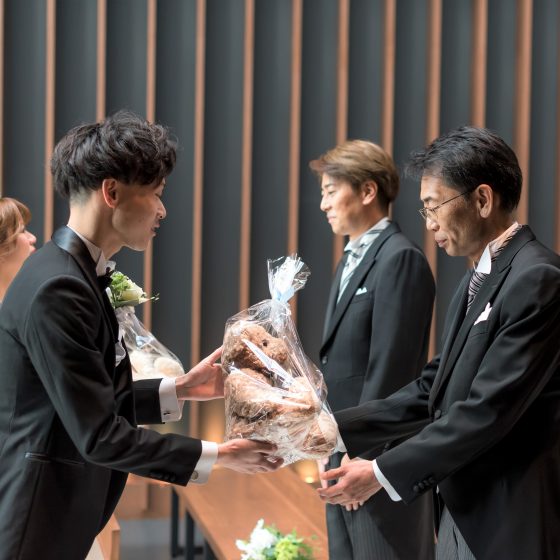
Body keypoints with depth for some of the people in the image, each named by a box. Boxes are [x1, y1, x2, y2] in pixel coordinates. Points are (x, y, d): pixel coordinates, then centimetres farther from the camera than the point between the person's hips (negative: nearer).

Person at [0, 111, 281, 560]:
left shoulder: (75, 274, 8)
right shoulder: (58, 289, -23)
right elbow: (100, 435, -22)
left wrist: (179, 389, 9)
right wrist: (217, 455, -16)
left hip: (57, 516, 10)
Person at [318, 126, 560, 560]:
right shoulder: (477, 283, 13)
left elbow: (488, 411, -23)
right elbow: (434, 390, 12)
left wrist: (383, 473, -19)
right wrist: (333, 427, 5)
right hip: (465, 514, 9)